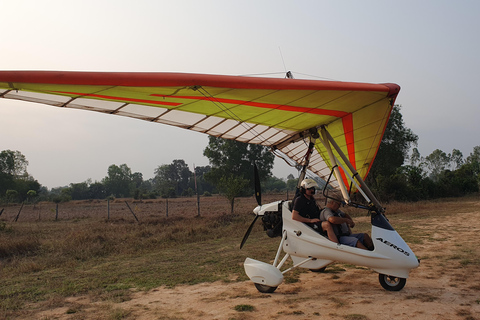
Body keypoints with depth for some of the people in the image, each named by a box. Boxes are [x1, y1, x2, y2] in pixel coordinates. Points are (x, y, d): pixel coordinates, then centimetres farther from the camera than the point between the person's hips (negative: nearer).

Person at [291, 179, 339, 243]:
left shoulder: (312, 199, 20)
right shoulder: (299, 200, -7)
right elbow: (294, 216, -16)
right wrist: (310, 220, -18)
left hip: (317, 222, 10)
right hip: (308, 225, -10)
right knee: (327, 224, -32)